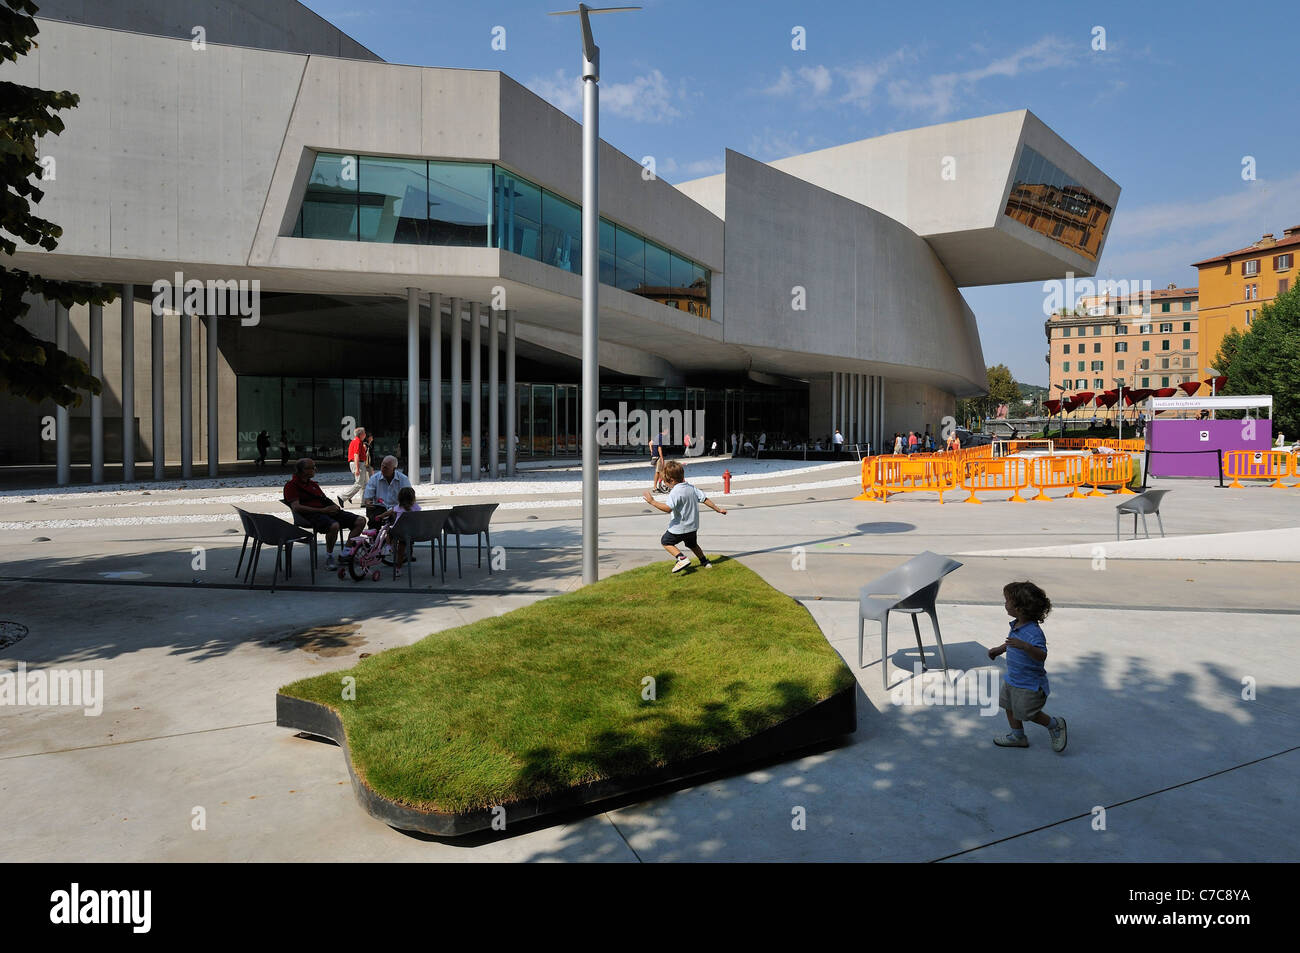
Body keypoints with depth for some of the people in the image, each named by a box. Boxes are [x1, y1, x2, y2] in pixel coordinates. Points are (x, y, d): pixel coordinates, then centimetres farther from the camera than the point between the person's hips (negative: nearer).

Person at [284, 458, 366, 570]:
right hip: (312, 514, -8)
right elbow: (296, 507, -11)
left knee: (361, 521, -8)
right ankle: (329, 556, -17)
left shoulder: (313, 484, 29)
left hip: (328, 511, 8)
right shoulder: (291, 485, 3)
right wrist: (322, 510, -17)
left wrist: (335, 507, 2)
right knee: (334, 526, -40)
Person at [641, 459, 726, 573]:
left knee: (666, 542, 10)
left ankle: (682, 558, -6)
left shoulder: (675, 492, -22)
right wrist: (717, 509, 16)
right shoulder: (691, 487, 2)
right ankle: (705, 562, 35)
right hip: (693, 526, 8)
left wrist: (652, 501, -31)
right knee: (692, 544, 31)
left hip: (679, 528, -8)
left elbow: (668, 508, -35)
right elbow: (704, 499, 6)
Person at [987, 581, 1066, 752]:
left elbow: (1042, 655, -40)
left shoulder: (1034, 632, -29)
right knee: (1010, 707, 17)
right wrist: (999, 649, 23)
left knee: (1028, 714, 4)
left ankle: (1055, 725, 28)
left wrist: (1024, 646, -53)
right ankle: (1017, 736, 34)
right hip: (1012, 679, 9)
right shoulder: (1016, 625, 1)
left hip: (1029, 684, -9)